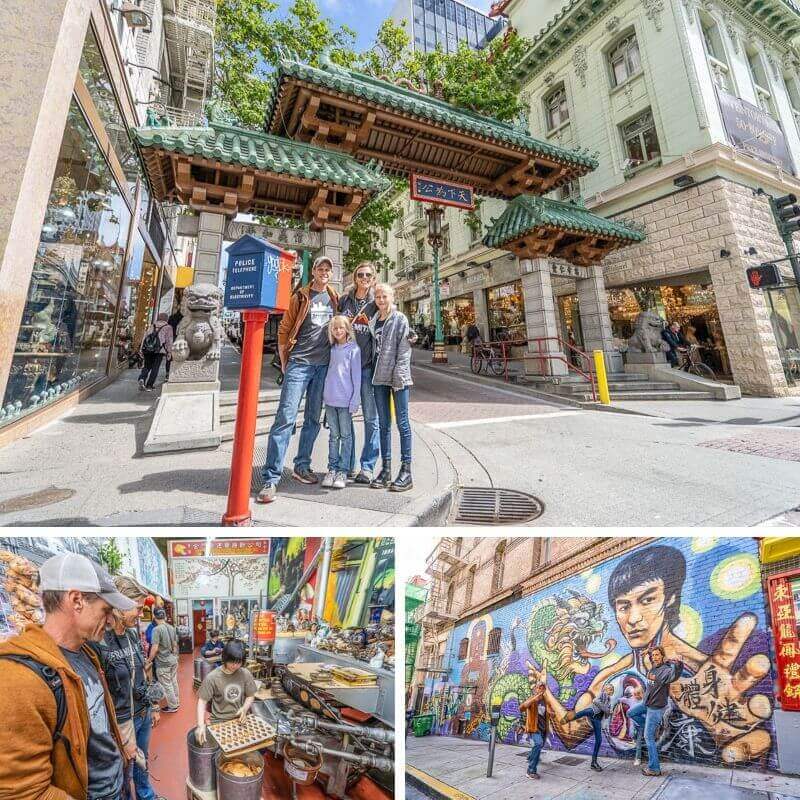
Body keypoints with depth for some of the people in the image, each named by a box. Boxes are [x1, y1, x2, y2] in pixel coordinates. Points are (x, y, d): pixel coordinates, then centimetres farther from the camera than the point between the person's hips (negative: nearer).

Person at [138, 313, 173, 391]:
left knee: (147, 367, 15)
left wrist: (141, 349, 14)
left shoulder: (152, 326, 21)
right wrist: (169, 352, 0)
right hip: (159, 350, -3)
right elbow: (169, 340, 1)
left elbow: (145, 337, 15)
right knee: (155, 368, 4)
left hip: (147, 349, 4)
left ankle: (142, 379, -10)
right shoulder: (168, 328, 10)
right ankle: (149, 385, 1)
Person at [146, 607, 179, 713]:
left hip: (163, 662, -7)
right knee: (174, 682, 19)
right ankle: (176, 702, 31)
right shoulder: (172, 628, 4)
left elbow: (155, 648, -21)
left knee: (166, 685, 7)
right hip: (173, 660, 7)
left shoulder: (157, 629, -19)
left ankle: (172, 706, 17)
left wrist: (149, 661, -7)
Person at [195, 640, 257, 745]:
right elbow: (202, 701, -6)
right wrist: (201, 725, -17)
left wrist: (244, 708, -13)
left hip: (240, 720, 2)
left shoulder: (245, 674, -5)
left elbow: (250, 696, 5)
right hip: (219, 722, -2)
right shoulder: (212, 677, -13)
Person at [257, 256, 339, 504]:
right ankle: (270, 478, -6)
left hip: (324, 365, 4)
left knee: (313, 418, 10)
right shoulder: (300, 297, 3)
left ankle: (302, 466, 24)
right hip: (299, 362, -4)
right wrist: (283, 360, -1)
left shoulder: (335, 298, 13)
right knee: (286, 417, -9)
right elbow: (284, 328, 3)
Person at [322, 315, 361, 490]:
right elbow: (327, 373, 17)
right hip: (330, 399, 5)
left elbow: (357, 376, -6)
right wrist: (324, 395, 12)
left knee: (346, 435, 4)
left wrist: (355, 400, -10)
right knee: (334, 435, 11)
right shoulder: (331, 349, 12)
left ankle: (343, 471, 10)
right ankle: (332, 469, 19)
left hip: (345, 400, -5)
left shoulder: (353, 349, -3)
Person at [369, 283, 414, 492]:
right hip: (379, 378, 6)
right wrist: (373, 373, 8)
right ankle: (386, 469, 15)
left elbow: (404, 351, -9)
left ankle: (406, 471, 4)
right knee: (384, 424, 8)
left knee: (402, 422, -2)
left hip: (398, 378, -6)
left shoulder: (400, 319, -2)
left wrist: (399, 377, -16)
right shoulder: (373, 321, 15)